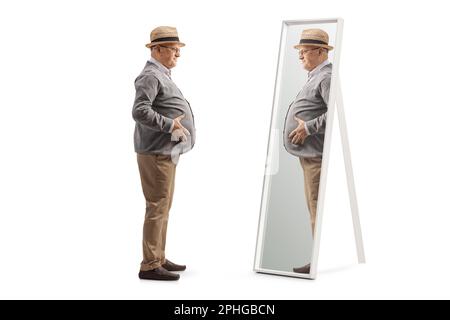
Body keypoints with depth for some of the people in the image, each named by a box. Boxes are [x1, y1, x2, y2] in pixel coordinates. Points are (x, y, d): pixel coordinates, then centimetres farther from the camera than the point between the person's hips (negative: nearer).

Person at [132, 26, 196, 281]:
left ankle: (159, 258, 23)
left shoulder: (162, 75, 20)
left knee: (163, 206, 14)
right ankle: (150, 266, -4)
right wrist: (170, 124, -22)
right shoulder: (151, 76, -13)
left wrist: (176, 123, 11)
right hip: (156, 152, -11)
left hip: (166, 151, 11)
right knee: (157, 207, -8)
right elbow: (140, 111, -25)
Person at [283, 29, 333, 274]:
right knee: (314, 209, 14)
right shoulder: (315, 77, 20)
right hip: (309, 153, 11)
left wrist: (308, 128, -20)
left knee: (318, 209, -8)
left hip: (317, 154, -11)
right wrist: (304, 127, 15)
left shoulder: (326, 77, -13)